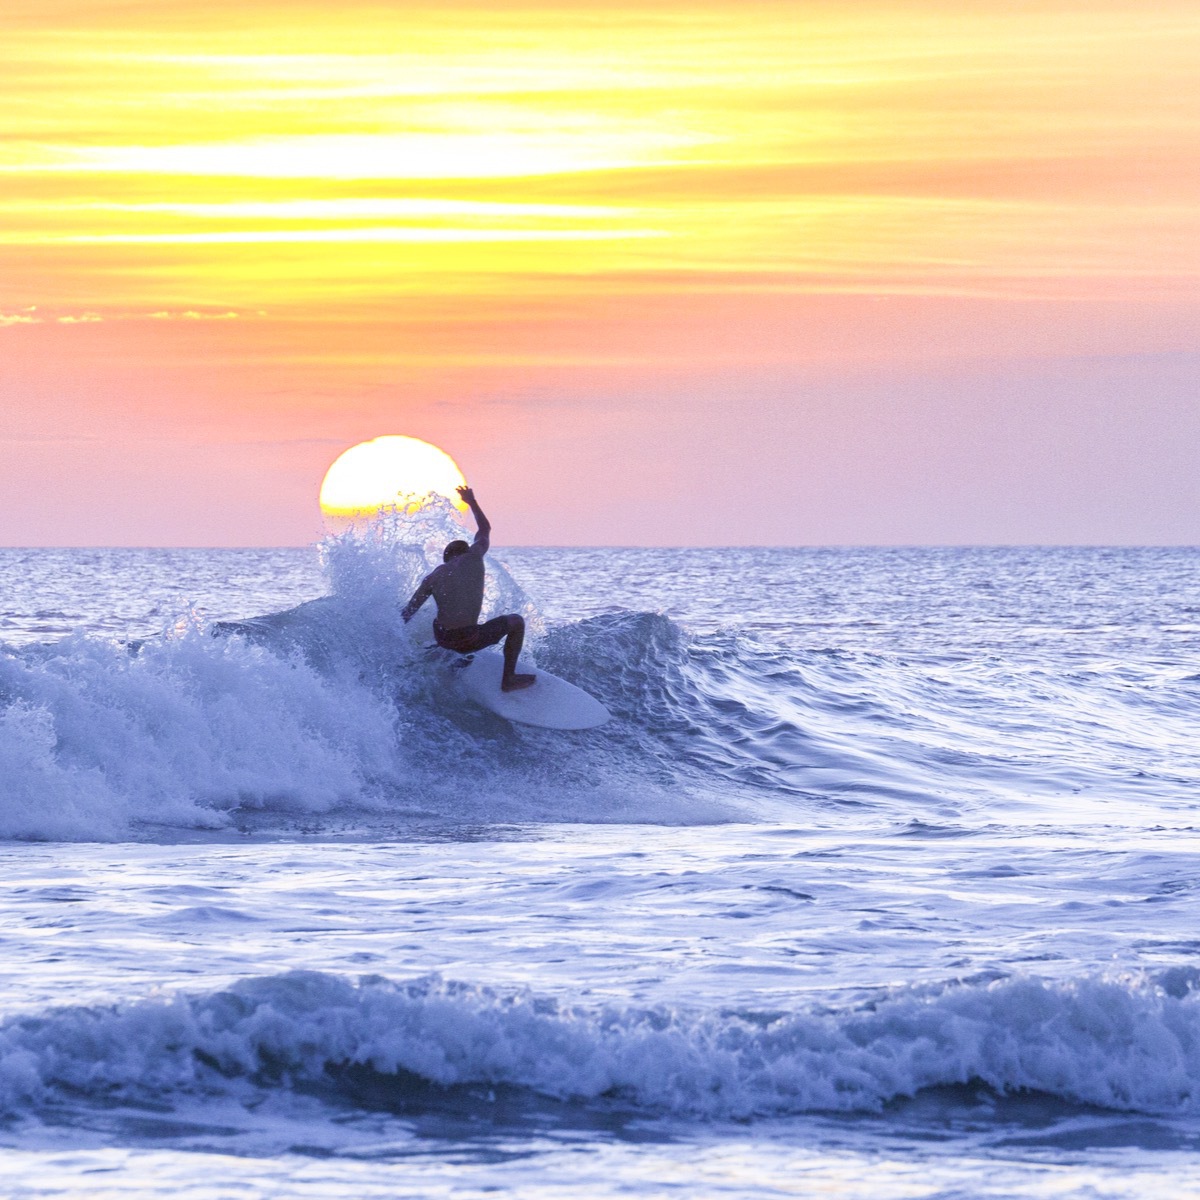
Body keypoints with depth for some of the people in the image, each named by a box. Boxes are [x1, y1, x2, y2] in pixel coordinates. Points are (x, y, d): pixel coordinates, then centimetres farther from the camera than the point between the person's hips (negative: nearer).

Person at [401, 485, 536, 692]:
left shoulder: (432, 578, 6)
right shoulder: (473, 557, 2)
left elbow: (408, 612, 8)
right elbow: (485, 529, 23)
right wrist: (472, 502, 39)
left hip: (442, 638, 5)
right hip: (469, 639, -5)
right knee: (516, 622, 15)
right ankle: (508, 679, 12)